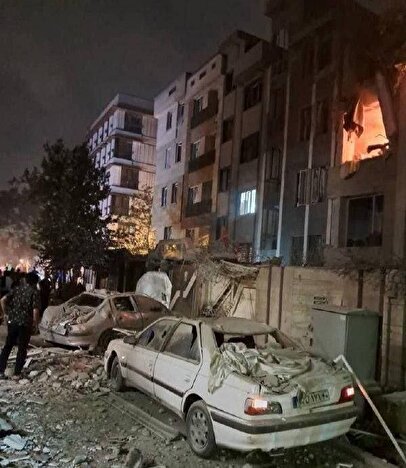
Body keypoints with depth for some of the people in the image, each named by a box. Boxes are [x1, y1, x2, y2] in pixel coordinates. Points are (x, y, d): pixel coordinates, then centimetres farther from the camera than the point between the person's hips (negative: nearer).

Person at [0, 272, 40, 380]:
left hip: (12, 321, 4)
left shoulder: (17, 288, 6)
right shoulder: (34, 292, -8)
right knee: (22, 348, 7)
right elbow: (35, 310, -17)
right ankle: (17, 374, 10)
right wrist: (35, 322, -3)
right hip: (25, 323, -4)